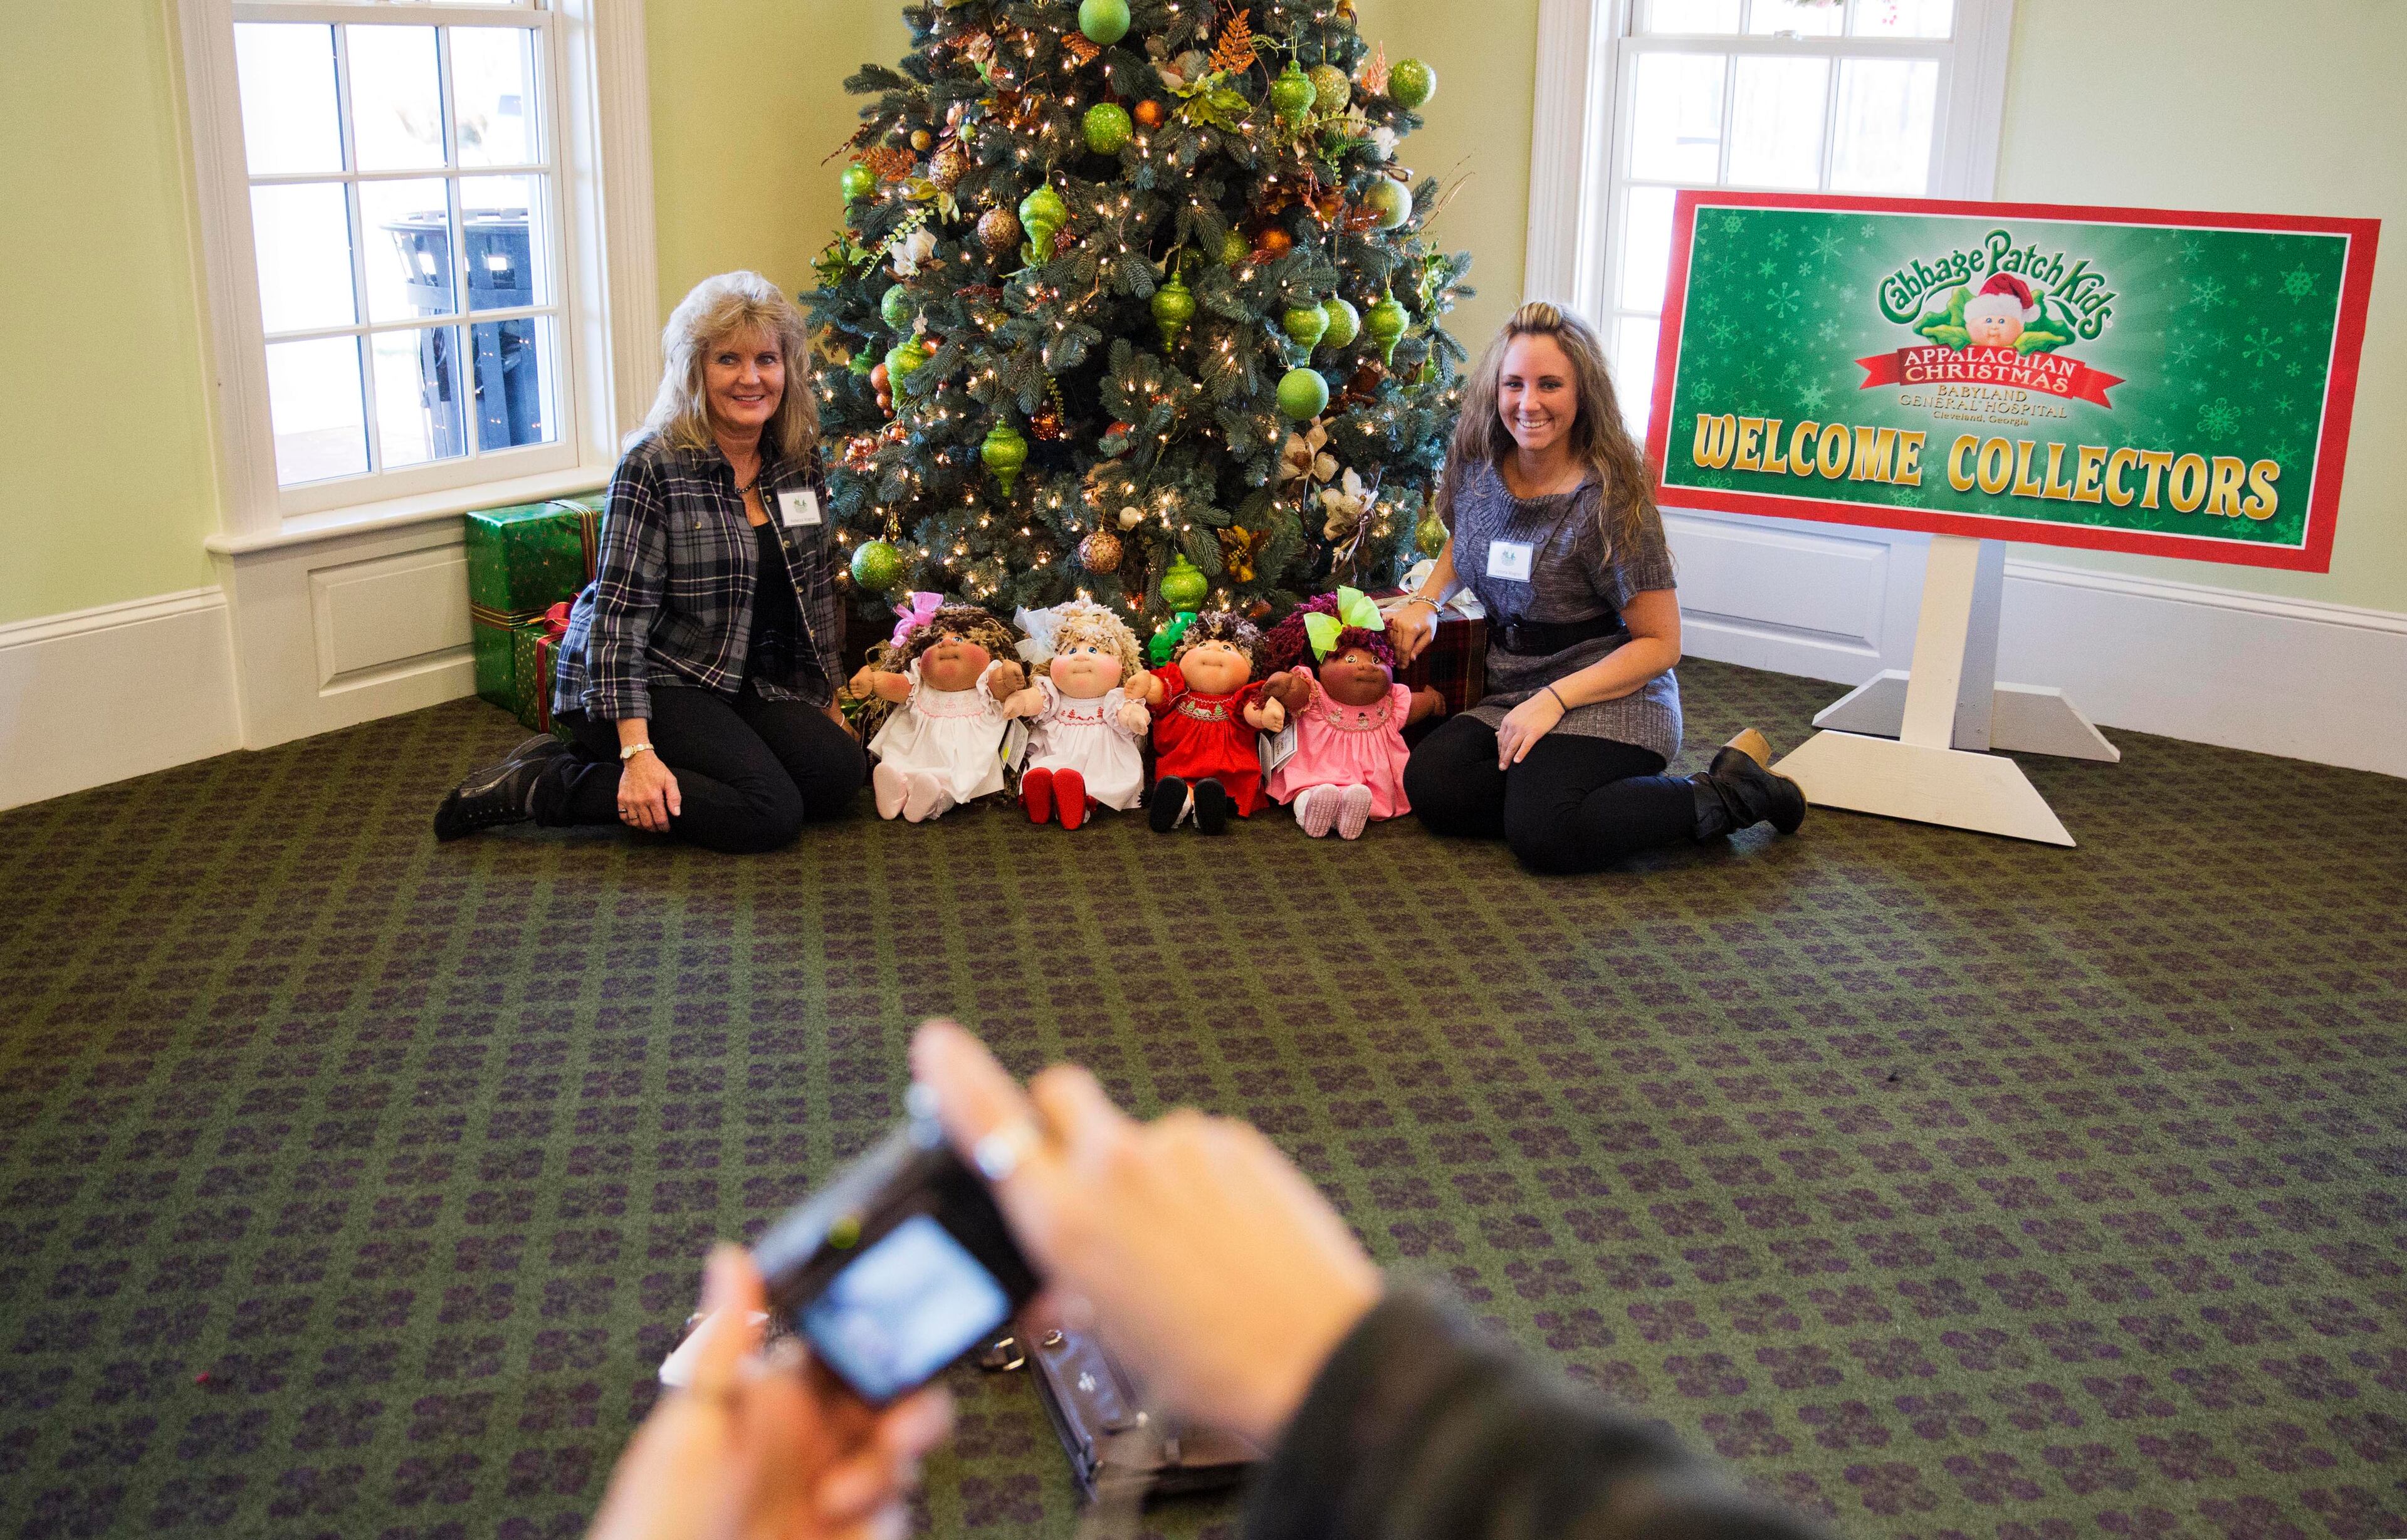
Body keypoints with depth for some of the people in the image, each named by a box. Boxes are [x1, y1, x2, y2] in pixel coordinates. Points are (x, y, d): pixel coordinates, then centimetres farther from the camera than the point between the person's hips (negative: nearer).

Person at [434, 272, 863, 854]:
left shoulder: (799, 460, 4)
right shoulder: (655, 465, -16)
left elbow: (816, 588, 14)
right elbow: (620, 612, -20)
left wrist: (826, 702, 14)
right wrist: (638, 752, -26)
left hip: (740, 684, 8)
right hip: (647, 683, -8)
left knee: (842, 772, -14)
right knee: (770, 812, -23)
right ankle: (542, 785, -10)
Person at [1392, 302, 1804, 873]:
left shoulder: (1611, 501, -15)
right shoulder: (1477, 468, 2)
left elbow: (1661, 643, -12)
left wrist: (1555, 698, -22)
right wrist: (1426, 600, 4)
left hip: (1611, 702, -5)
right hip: (1514, 698, 6)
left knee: (1543, 835, -31)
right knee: (1428, 787, -23)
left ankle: (1728, 795, -11)